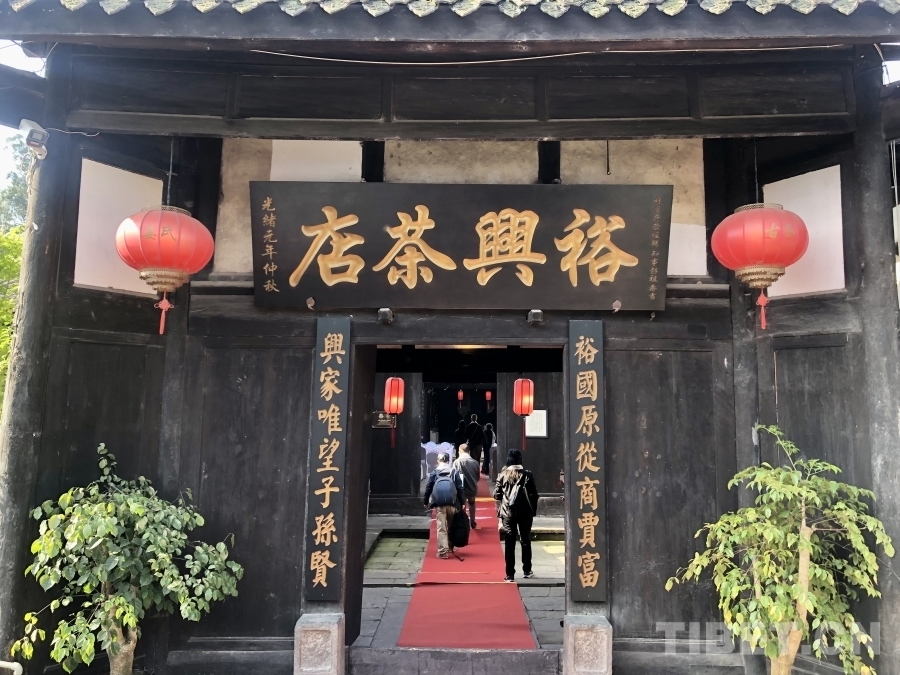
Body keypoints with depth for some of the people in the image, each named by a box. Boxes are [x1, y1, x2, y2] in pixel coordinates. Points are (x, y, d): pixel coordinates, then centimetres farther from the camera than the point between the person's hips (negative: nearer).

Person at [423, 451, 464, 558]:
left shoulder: (434, 473, 4)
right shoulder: (455, 472, 5)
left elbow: (428, 488, 6)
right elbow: (460, 489, 3)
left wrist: (426, 502, 17)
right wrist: (461, 504, 8)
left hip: (439, 504, -1)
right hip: (452, 504, 1)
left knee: (441, 527, 0)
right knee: (451, 526, 18)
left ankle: (443, 551, -5)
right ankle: (450, 547, 30)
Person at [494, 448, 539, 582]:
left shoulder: (503, 475, -2)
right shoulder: (527, 474, -3)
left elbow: (496, 494, -2)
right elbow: (534, 494, -4)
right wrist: (533, 510, 5)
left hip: (508, 513, 0)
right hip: (525, 512, 0)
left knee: (510, 543, 3)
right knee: (525, 541, 13)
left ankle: (510, 574, 2)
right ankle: (527, 571, 20)